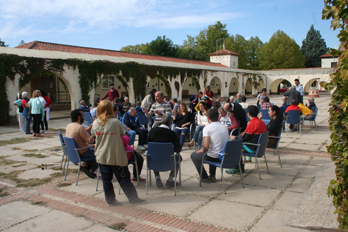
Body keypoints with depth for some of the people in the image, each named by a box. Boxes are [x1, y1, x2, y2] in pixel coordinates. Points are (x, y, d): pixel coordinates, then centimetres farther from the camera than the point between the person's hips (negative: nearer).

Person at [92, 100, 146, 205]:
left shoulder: (95, 123, -4)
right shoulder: (116, 122, -13)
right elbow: (123, 134, -2)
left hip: (102, 156, 3)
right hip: (116, 156, -3)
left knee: (106, 180, 13)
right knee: (124, 178, 6)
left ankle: (110, 200, 22)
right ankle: (133, 198, 15)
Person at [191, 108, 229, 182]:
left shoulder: (207, 128, -14)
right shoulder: (225, 127, 6)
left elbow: (206, 146, -22)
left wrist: (202, 150, 3)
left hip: (214, 157, -7)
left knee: (193, 155, 17)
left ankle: (204, 177, 18)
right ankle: (212, 176, 35)